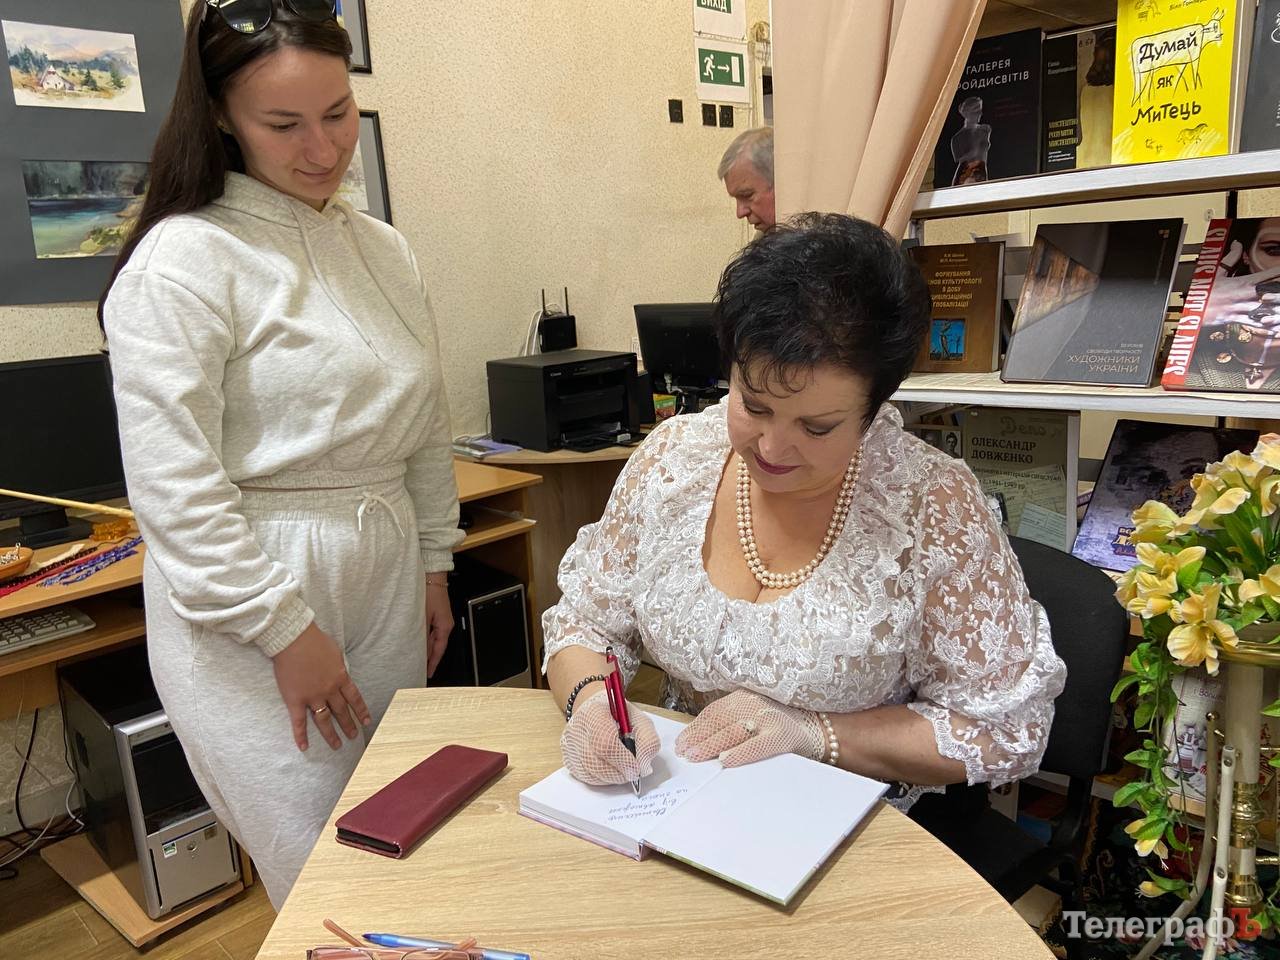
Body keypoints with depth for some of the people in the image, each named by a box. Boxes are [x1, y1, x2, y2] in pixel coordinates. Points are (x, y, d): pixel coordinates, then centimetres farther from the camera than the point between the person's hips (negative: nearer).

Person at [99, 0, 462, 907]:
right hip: (250, 600, -6)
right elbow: (173, 484, -15)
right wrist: (285, 629, -13)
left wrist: (433, 568, 14)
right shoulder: (184, 261, -12)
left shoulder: (384, 249, 9)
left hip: (385, 579, 6)